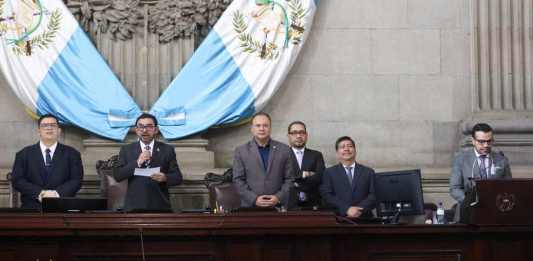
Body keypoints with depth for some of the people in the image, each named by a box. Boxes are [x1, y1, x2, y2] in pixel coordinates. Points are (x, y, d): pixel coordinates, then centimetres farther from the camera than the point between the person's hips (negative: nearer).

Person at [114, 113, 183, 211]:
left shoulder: (167, 150, 8)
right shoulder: (126, 150, 10)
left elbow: (178, 178, 5)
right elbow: (118, 176, 0)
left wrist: (165, 178, -17)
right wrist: (137, 163, -13)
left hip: (159, 206, 0)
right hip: (134, 207, 0)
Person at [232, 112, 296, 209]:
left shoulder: (284, 150, 7)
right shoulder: (241, 151, 5)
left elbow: (290, 179, 6)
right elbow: (238, 180, 2)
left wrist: (278, 197, -8)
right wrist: (254, 199, -9)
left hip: (278, 207, 1)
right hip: (250, 206, 0)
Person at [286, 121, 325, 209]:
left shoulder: (316, 155, 13)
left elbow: (320, 177, -1)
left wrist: (298, 184, -9)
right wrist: (301, 174, -12)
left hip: (311, 205, 2)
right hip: (289, 205, -1)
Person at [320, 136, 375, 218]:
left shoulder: (368, 172, 15)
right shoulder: (329, 172, 12)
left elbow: (374, 196, 6)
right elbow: (327, 196, 1)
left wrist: (360, 209, -11)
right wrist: (347, 209, -12)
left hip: (364, 218, 1)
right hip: (339, 218, -1)